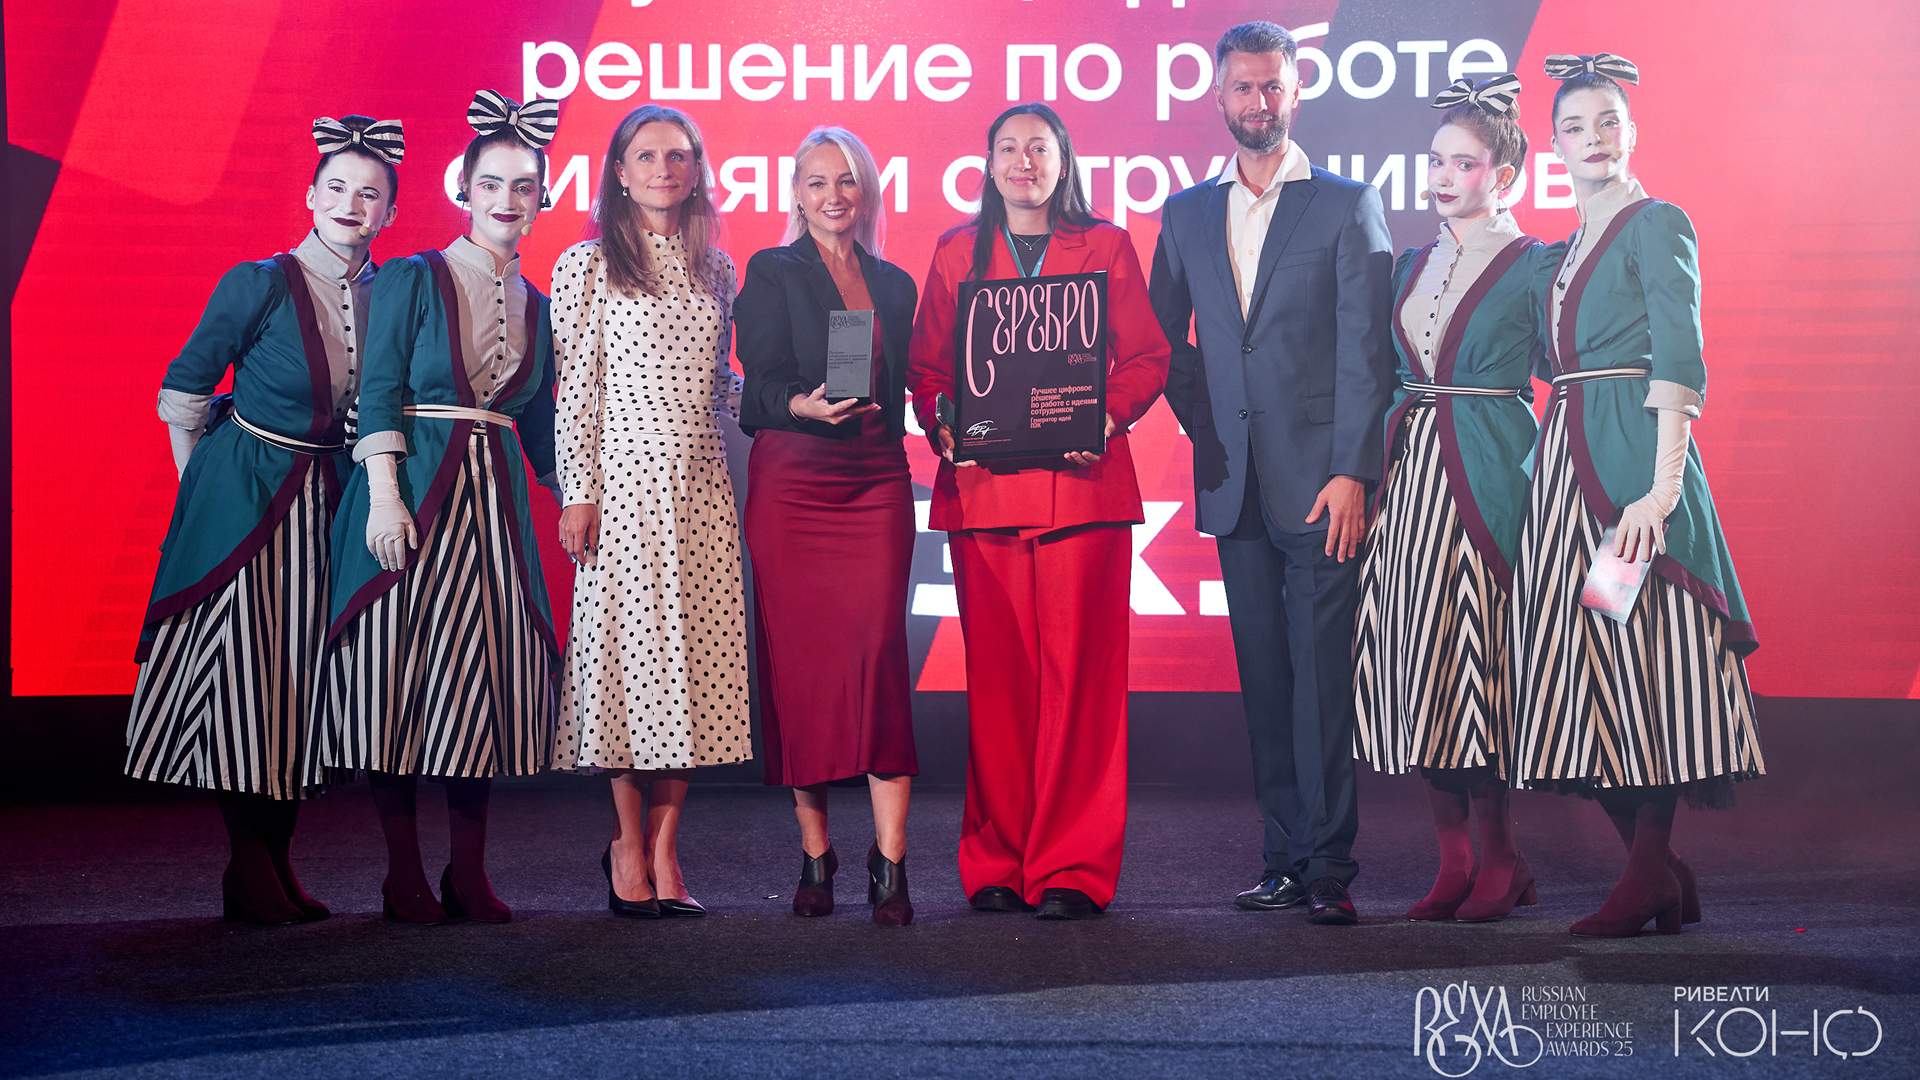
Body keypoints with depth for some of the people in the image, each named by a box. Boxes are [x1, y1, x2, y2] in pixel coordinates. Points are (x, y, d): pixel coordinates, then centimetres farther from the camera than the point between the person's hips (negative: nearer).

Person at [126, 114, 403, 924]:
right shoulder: (260, 285, -11)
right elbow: (183, 393, -3)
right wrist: (204, 487, 0)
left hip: (326, 505, 5)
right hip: (241, 499, -4)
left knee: (301, 674, 7)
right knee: (239, 668, -4)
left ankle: (277, 863, 16)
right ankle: (248, 871, 6)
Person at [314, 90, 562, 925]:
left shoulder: (537, 307, 14)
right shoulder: (410, 280, 0)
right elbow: (378, 395, -6)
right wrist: (384, 497, -16)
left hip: (495, 503, 4)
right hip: (412, 487, -4)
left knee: (483, 680, 3)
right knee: (398, 672, -4)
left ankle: (468, 877, 12)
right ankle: (404, 878, 5)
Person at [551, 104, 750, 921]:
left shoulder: (716, 269, 15)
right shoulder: (587, 266, 2)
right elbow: (574, 389, -2)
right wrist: (577, 493, -8)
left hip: (700, 484, 4)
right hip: (623, 477, -4)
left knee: (695, 655, 0)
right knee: (629, 646, -4)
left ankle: (663, 849, 7)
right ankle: (627, 846, 9)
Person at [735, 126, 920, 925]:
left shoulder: (894, 284, 17)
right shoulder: (771, 273, 6)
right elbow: (761, 382, -3)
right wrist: (805, 405, -22)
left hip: (876, 484, 2)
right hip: (792, 483, -2)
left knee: (879, 654, -10)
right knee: (798, 661, -2)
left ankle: (889, 861, -11)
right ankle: (814, 852, 9)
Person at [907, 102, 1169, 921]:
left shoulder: (1105, 246, 10)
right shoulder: (956, 253, 15)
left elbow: (1149, 357, 7)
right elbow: (925, 365, 14)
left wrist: (1108, 414, -11)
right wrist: (943, 423, -5)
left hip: (1081, 481, -1)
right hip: (982, 484, 1)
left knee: (1079, 671, -5)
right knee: (995, 673, 1)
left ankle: (1073, 869, 0)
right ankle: (997, 863, 9)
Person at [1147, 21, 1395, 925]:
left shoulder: (1347, 206, 1)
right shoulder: (1187, 214, 14)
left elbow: (1366, 352, -5)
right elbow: (1164, 337, 22)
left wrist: (1351, 473, -13)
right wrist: (1203, 421, 8)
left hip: (1318, 481, -4)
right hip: (1233, 482, 4)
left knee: (1323, 674, -6)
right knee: (1263, 676, 8)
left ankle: (1330, 866, -2)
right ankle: (1286, 857, 14)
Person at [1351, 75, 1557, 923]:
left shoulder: (1533, 264, -1)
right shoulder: (1410, 266, 16)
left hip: (1487, 479, -6)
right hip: (1409, 474, 6)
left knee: (1475, 662, -6)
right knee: (1417, 667, 3)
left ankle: (1498, 859, 5)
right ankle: (1455, 861, 10)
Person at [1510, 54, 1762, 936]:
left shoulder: (1657, 224, -4)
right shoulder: (1569, 249, 20)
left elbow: (1680, 366, -13)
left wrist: (1661, 488, -22)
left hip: (1635, 458, -8)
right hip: (1566, 465, 8)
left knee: (1640, 654, -7)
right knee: (1587, 664, 5)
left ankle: (1649, 881, 0)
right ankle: (1662, 875, 12)